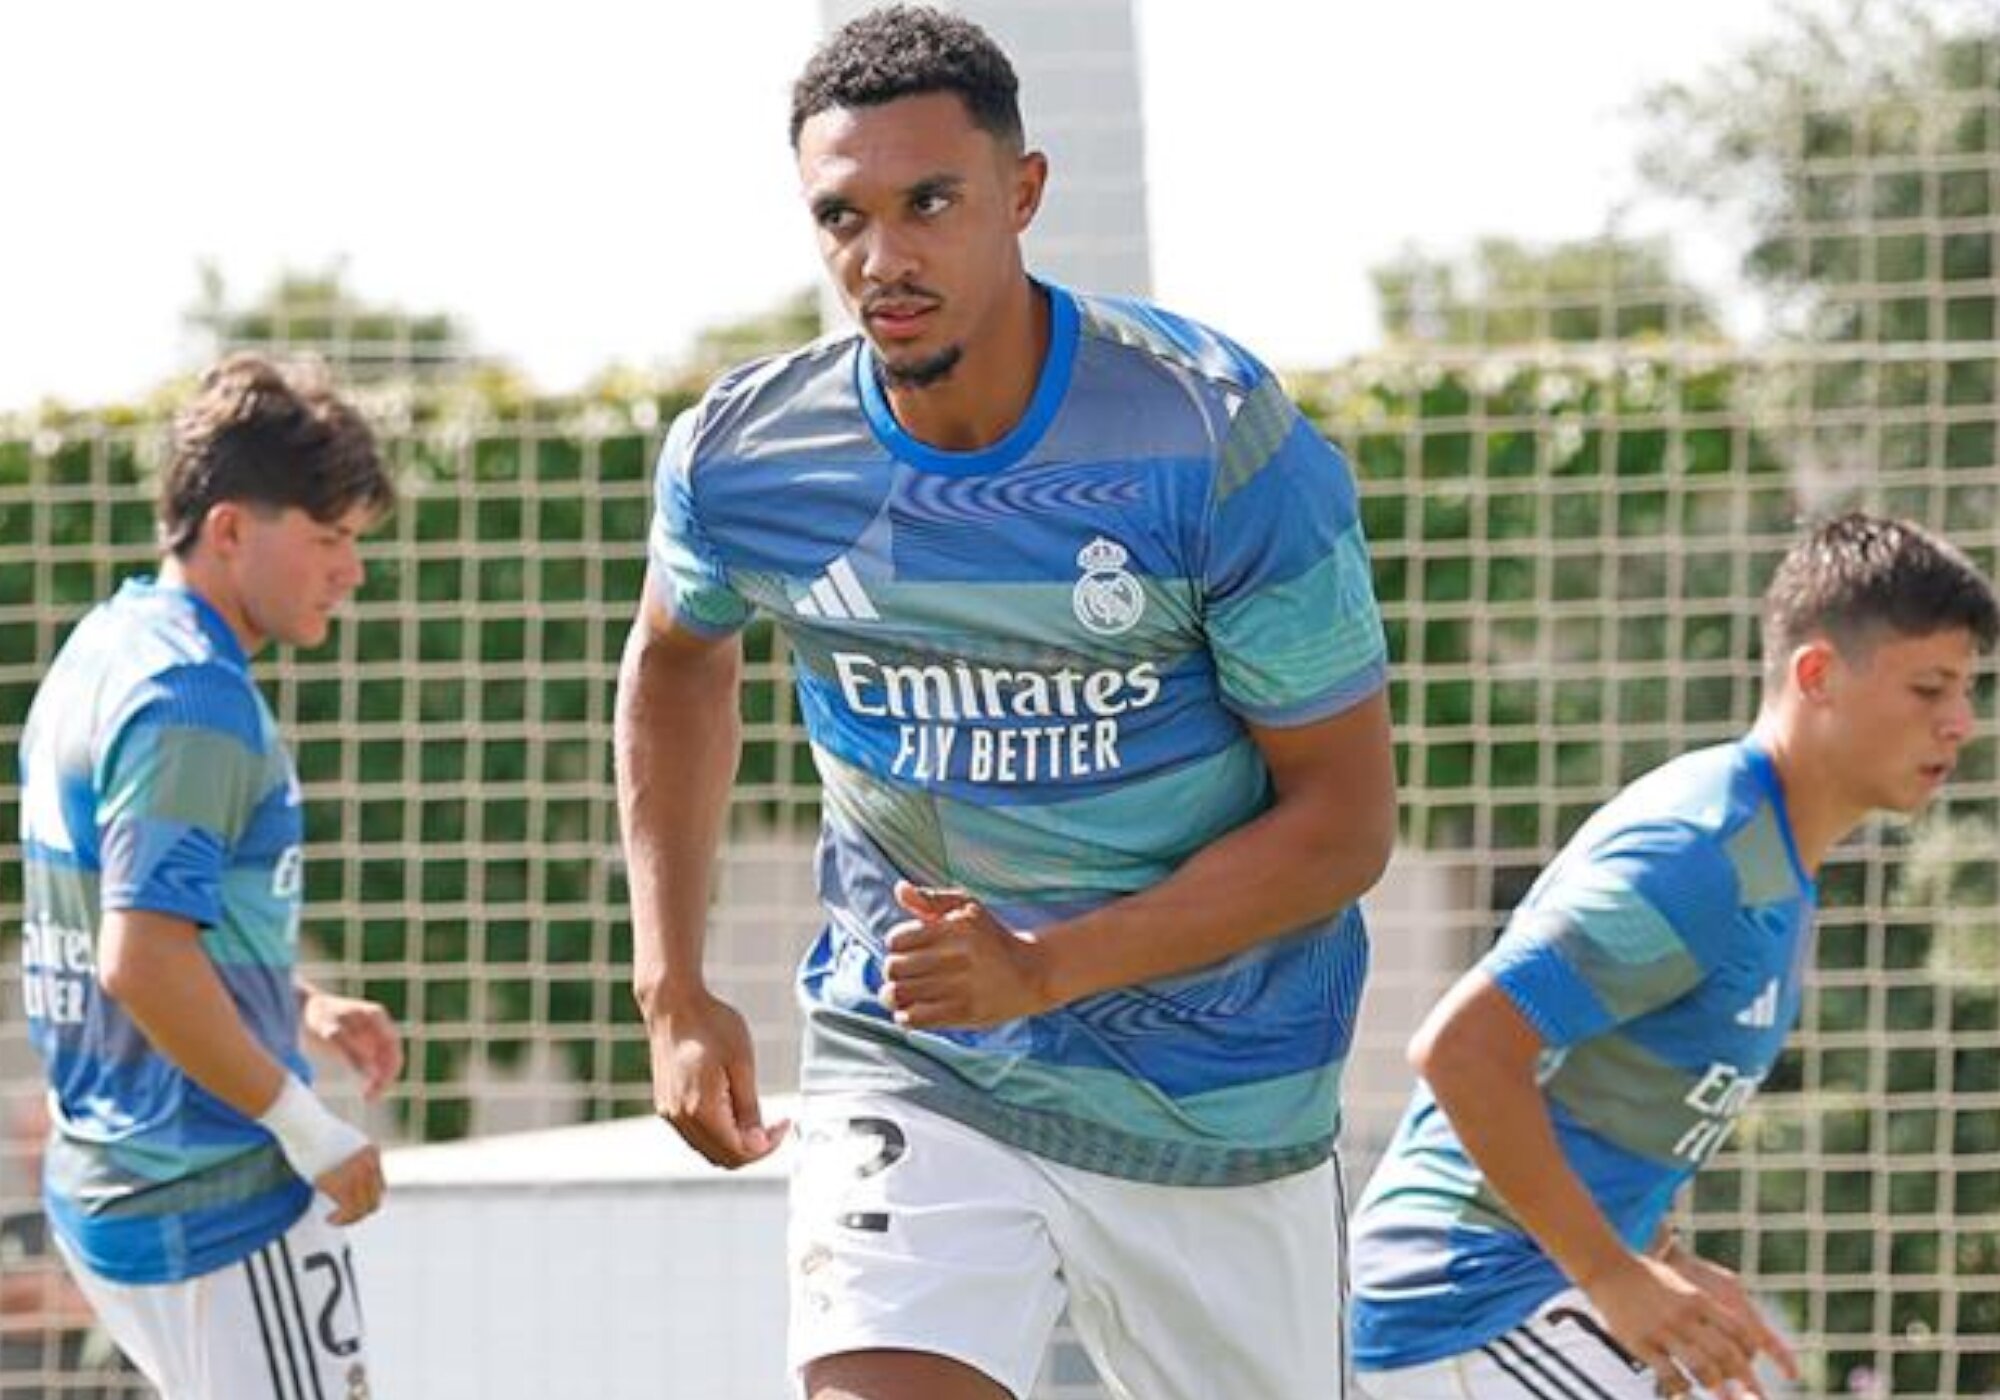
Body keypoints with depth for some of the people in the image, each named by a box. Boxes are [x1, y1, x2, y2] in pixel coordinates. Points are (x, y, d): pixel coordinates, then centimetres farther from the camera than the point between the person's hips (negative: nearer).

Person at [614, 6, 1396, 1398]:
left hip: (1220, 1102, -1)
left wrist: (1048, 966, -25)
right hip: (906, 1072, 1)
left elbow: (1343, 816, -14)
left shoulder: (1219, 443, -18)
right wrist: (673, 989, 9)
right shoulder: (741, 456, -8)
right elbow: (678, 662, 17)